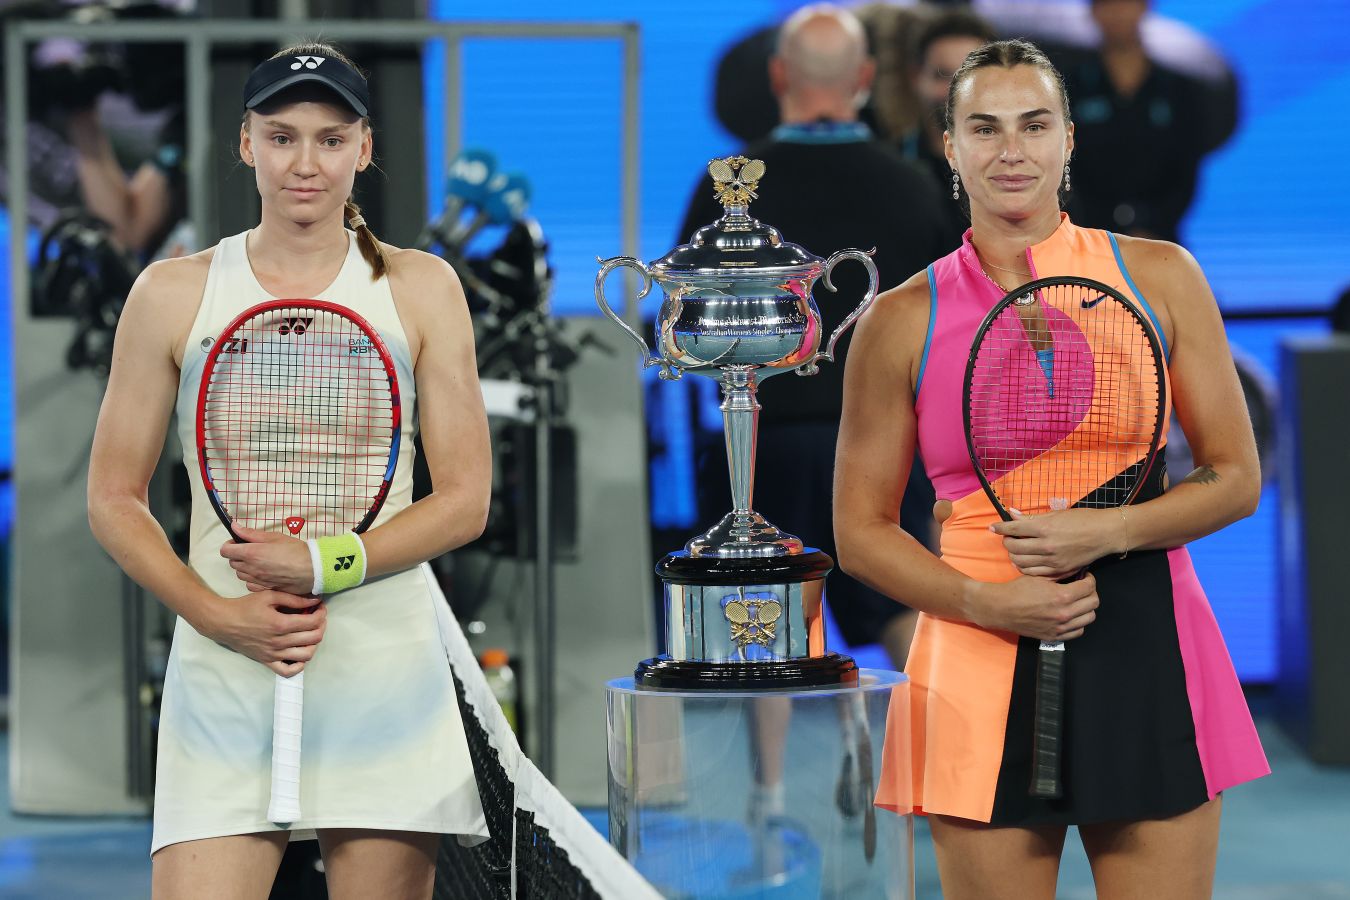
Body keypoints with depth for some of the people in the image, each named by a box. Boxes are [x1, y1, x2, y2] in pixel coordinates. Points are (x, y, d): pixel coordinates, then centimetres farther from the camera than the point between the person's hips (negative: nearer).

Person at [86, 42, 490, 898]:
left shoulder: (421, 288, 6)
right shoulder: (173, 294, 5)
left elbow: (465, 501, 3)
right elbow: (115, 500, 7)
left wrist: (325, 565, -10)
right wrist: (216, 613, -8)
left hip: (386, 674, 0)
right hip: (222, 676, 0)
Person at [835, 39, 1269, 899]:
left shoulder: (1160, 277, 5)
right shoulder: (903, 321, 3)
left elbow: (1236, 479, 5)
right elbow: (862, 530, 7)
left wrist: (1106, 531, -12)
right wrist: (985, 602, -10)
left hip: (1146, 654, 1)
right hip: (982, 667, 0)